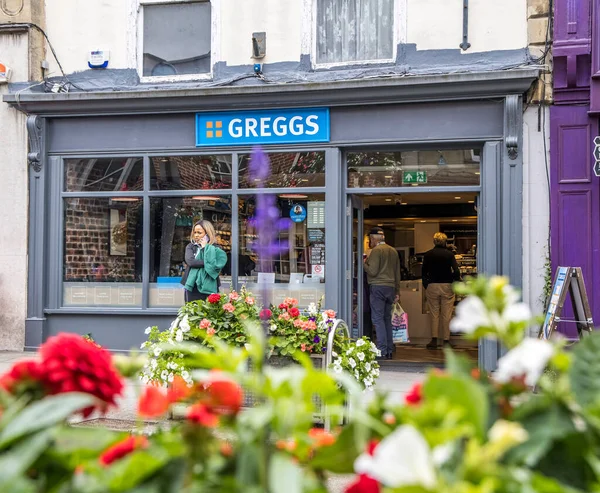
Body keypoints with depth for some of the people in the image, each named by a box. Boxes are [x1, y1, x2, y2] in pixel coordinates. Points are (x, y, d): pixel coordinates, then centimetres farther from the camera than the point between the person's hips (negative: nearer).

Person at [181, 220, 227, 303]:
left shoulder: (214, 249, 2)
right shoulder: (191, 246, 9)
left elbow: (213, 265, -15)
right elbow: (190, 261, -10)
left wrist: (205, 248, -8)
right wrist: (206, 263, -13)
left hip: (208, 288, -2)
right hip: (192, 287, 2)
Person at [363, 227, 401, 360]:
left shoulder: (376, 250, -8)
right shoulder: (393, 251, 15)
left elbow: (372, 271, -14)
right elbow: (397, 273, 17)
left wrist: (364, 263, 2)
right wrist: (397, 291, 21)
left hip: (378, 287, -7)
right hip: (391, 288, 7)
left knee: (378, 319, -6)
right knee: (387, 319, 12)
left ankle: (382, 351, -11)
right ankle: (389, 350, 13)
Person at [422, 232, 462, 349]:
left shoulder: (427, 255, 3)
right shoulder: (449, 254, -2)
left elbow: (424, 272, 7)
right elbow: (456, 271, -10)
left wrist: (425, 286, 15)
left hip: (432, 286, 1)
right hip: (447, 286, -1)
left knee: (434, 314, 7)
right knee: (446, 315, 4)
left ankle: (434, 340, 1)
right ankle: (446, 340, 6)